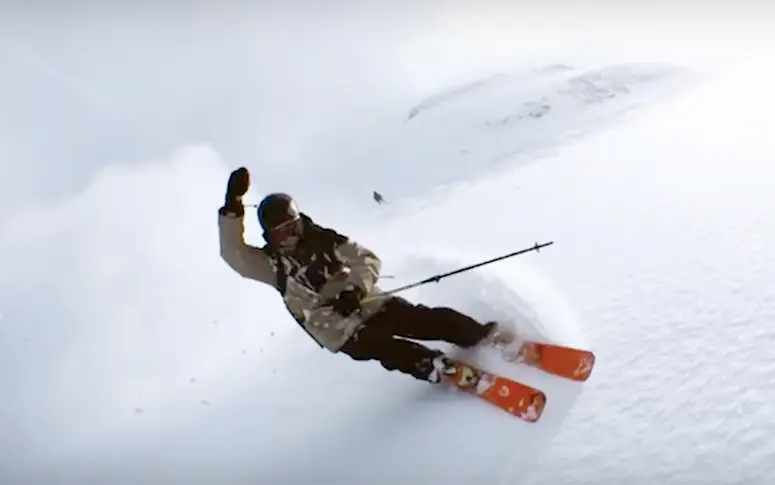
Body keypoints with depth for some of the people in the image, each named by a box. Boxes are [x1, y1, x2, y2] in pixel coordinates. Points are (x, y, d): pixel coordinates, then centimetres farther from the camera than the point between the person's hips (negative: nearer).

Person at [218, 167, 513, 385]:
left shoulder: (323, 240, -1)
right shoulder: (270, 264, -6)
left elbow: (369, 261, -1)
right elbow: (233, 254, -23)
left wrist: (354, 290, -22)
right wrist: (233, 206, -35)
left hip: (370, 305, 2)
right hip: (343, 335, -2)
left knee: (430, 320, -14)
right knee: (388, 350, -29)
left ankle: (487, 336, -6)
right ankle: (445, 371, -30)